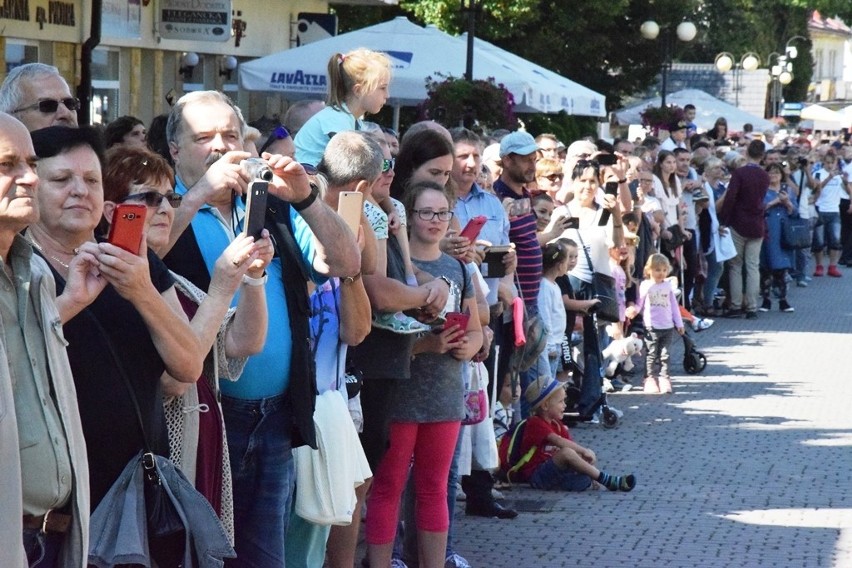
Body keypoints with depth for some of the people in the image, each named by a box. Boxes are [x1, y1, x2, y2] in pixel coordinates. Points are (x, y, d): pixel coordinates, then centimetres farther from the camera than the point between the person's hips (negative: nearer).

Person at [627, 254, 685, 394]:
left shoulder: (668, 285, 8)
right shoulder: (645, 286, -2)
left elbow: (674, 305, 13)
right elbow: (639, 304, 0)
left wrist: (679, 323, 14)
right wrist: (633, 310, -23)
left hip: (668, 326, 3)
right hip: (651, 326, -3)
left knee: (664, 355, 4)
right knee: (652, 354, 0)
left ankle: (664, 379, 7)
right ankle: (651, 379, 5)